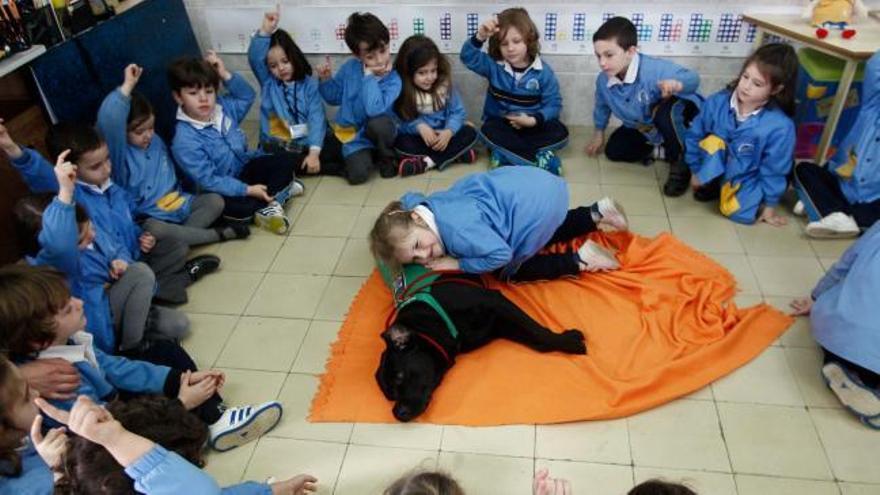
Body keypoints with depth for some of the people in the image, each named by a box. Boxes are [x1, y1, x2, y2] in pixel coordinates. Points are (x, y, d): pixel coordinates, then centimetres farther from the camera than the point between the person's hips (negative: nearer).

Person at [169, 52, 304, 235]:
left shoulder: (222, 107, -4)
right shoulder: (185, 141, -24)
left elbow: (248, 96, 13)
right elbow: (207, 181, -24)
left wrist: (225, 74, -4)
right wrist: (248, 190, -28)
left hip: (245, 167, 7)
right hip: (221, 190, -7)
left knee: (288, 160, -5)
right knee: (241, 208, -36)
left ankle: (270, 204, -19)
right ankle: (282, 189, -13)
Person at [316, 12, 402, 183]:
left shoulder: (393, 79, -18)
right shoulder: (350, 68, -5)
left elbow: (374, 109, -34)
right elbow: (334, 97, 11)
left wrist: (369, 76, -27)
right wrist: (325, 80, -9)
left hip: (377, 134, -1)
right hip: (353, 136, 2)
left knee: (379, 123, -38)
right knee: (358, 174, -24)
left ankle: (387, 159, -5)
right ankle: (371, 155, 13)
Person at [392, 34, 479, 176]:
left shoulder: (445, 83, -7)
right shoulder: (400, 90, -13)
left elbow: (458, 112, -7)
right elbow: (398, 122, -13)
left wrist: (448, 132, -26)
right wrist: (419, 126, -30)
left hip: (442, 135, 2)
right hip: (417, 138, -2)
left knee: (470, 133, -22)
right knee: (400, 142, -32)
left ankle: (426, 162, -29)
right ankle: (456, 154, -26)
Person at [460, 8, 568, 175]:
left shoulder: (543, 71, -9)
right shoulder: (493, 65, -6)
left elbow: (553, 104, -7)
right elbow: (468, 57, -20)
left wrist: (533, 120, -24)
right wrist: (480, 36, -39)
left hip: (532, 125, 0)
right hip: (501, 124, 0)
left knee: (560, 133, -23)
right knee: (489, 131, -33)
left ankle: (505, 153, -26)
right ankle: (541, 159, -31)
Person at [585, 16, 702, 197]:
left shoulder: (654, 69, -40)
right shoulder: (603, 80, -17)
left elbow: (692, 78, -38)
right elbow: (602, 105, 7)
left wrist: (677, 84, -64)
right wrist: (599, 133, 21)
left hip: (679, 112, -7)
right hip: (643, 127, 7)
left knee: (665, 111, -43)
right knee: (613, 150, 5)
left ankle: (679, 163, -16)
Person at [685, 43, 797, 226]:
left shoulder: (780, 126, -26)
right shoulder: (718, 101, -19)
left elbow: (774, 171, -14)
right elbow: (695, 135, -3)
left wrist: (769, 205, -4)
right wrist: (697, 171, 3)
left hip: (745, 179, -3)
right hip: (713, 169, 3)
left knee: (740, 212, -17)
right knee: (713, 141, -19)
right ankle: (710, 183, 2)